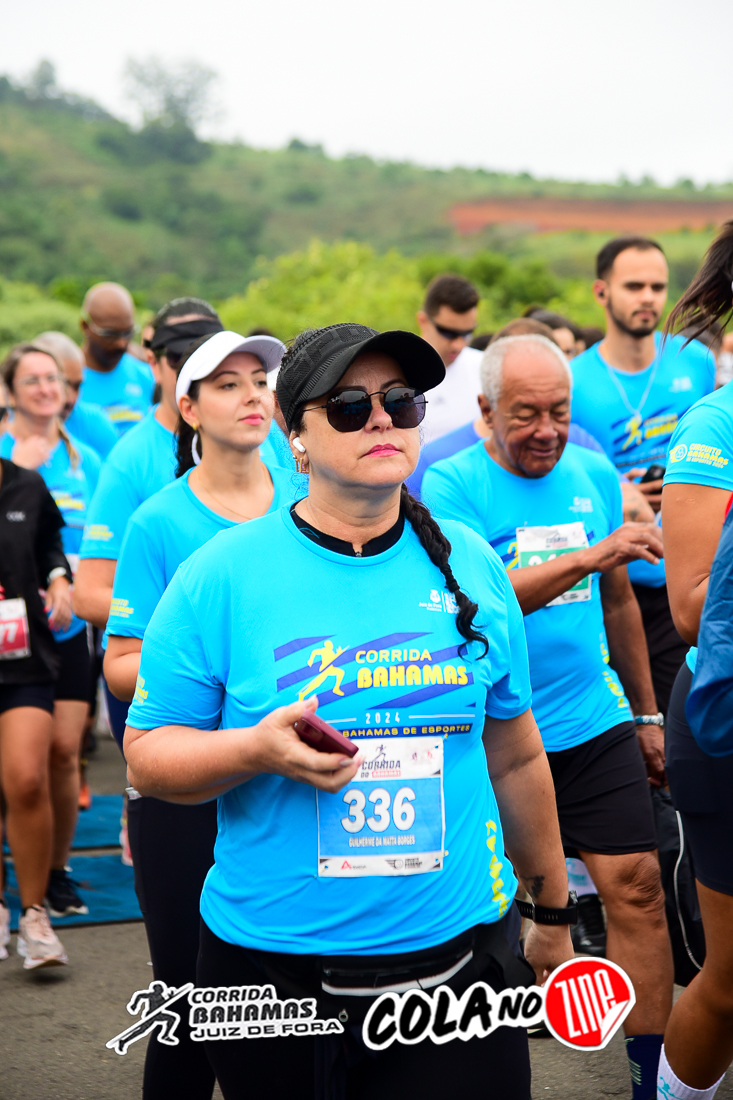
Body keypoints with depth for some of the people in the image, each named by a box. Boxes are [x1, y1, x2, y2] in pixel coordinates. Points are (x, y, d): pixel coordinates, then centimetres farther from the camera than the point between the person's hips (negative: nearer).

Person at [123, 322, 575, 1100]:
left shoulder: (471, 566, 5)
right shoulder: (221, 576, -5)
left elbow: (516, 757, 14)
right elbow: (148, 755, -3)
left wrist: (553, 914, 20)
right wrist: (257, 750, -22)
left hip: (458, 954, 2)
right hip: (272, 975, -1)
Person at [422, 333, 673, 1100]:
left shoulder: (596, 477, 7)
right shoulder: (451, 486, -9)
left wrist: (646, 715, 19)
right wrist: (588, 556, -33)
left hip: (594, 723, 4)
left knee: (637, 887, -3)